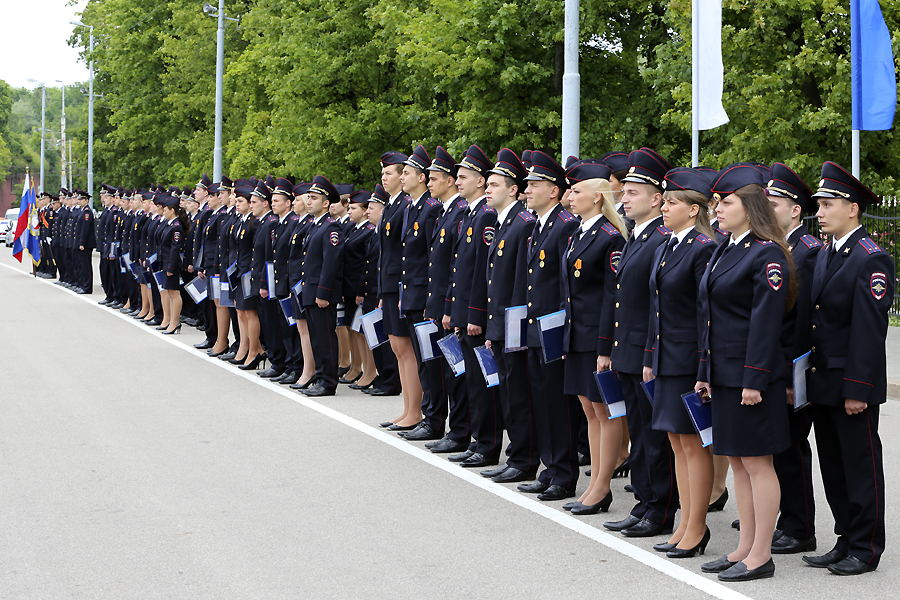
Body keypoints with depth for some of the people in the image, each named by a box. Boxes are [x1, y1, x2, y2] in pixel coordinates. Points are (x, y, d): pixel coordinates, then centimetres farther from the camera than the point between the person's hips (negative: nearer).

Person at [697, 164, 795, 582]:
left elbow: (766, 320, -17)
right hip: (724, 374, 9)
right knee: (737, 462, 13)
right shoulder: (723, 252, 14)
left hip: (752, 374, -9)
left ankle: (761, 556, 5)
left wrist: (754, 380, -19)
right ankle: (745, 548, 21)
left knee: (757, 463, -1)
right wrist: (705, 372, 14)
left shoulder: (767, 254, -13)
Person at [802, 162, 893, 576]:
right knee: (833, 467, 13)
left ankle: (865, 549, 10)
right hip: (822, 383, 8)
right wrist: (803, 377, 12)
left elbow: (869, 331, -18)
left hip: (854, 384, -8)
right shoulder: (823, 256, 12)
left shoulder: (872, 259, -14)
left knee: (861, 466, 1)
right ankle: (846, 541, 23)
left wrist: (857, 389, -20)